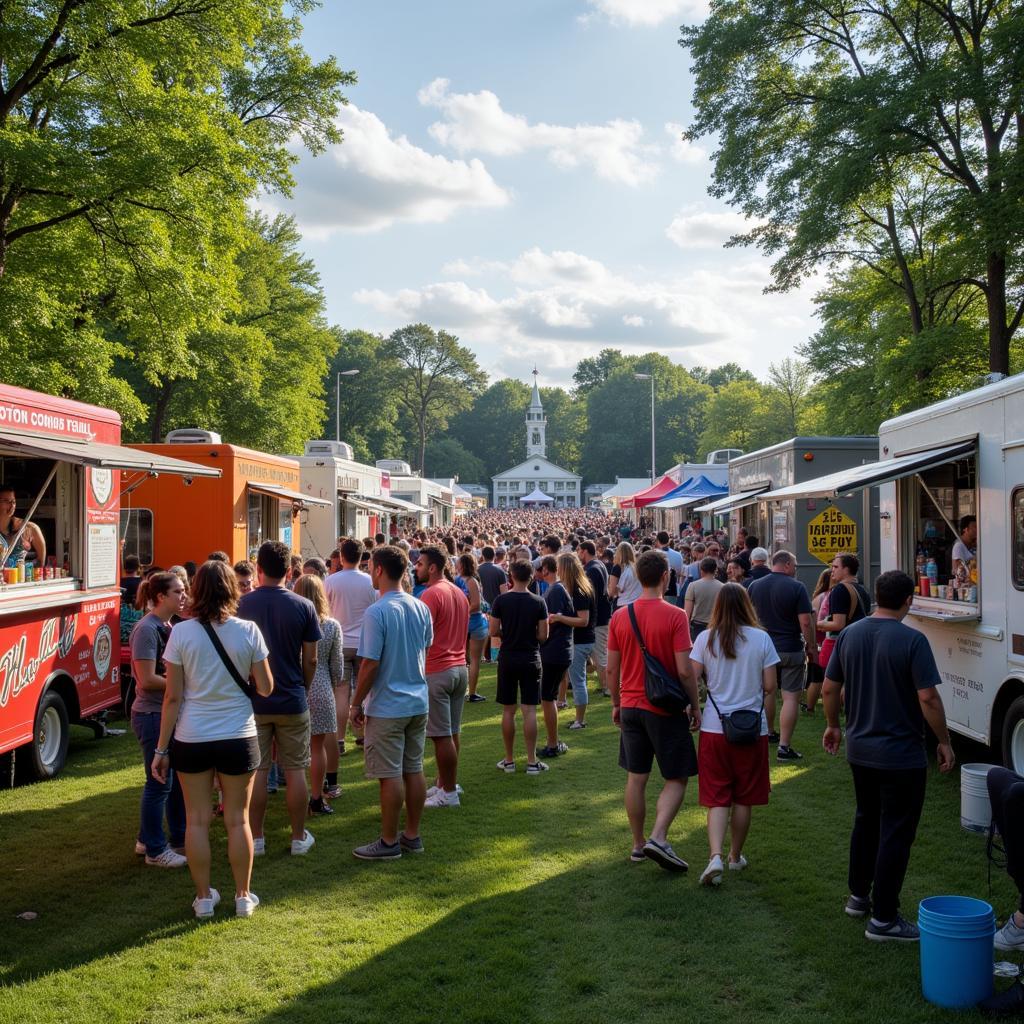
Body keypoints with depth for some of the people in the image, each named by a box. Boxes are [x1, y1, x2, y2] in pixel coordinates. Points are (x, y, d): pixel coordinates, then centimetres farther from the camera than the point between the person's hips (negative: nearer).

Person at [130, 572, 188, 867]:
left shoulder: (166, 626, 10)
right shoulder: (147, 629, -17)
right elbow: (147, 679, -22)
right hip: (152, 715, -9)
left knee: (179, 779, 14)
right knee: (160, 782, 1)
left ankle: (179, 839, 27)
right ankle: (155, 850, 14)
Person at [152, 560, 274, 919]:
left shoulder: (181, 633, -8)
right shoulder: (248, 631, -8)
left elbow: (173, 697, -6)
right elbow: (265, 688, -2)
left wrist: (161, 748, 1)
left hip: (192, 739, 0)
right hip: (238, 737, 0)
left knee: (197, 819, 12)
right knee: (237, 819, 12)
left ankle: (204, 898, 21)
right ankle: (243, 896, 22)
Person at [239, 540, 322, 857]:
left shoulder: (242, 605, -8)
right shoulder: (303, 606, -8)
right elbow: (310, 659, -4)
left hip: (253, 701, 0)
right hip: (292, 700, 0)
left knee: (256, 771, 9)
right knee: (295, 770, 9)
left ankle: (256, 838, 17)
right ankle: (299, 838, 17)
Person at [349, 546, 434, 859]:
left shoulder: (377, 612, -18)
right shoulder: (421, 608, 4)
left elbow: (370, 663, -17)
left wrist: (356, 703, -7)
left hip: (387, 706, -7)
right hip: (419, 702, 7)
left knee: (391, 775, 1)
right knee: (414, 770, 13)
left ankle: (389, 842, 10)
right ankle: (412, 836, 22)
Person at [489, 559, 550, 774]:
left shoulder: (501, 600, -7)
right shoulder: (538, 602, -6)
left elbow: (493, 631, -6)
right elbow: (543, 635, -5)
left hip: (507, 659, 0)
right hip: (531, 660, 0)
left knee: (508, 711, 8)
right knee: (529, 711, 2)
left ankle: (509, 760, 14)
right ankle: (532, 762, 4)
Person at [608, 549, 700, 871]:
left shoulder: (620, 616, 0)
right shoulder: (675, 616, -13)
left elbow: (612, 668, 5)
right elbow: (684, 670, -14)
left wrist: (616, 704, 17)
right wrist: (695, 706, -2)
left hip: (631, 707, 5)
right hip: (665, 708, -4)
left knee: (636, 778, 13)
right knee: (677, 778, 7)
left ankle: (638, 844, 21)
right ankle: (658, 838, -8)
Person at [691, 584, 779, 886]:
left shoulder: (706, 639, -5)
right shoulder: (761, 639, -6)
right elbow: (769, 685, -4)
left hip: (714, 727, 0)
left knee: (717, 797, 5)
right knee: (744, 798, 15)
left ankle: (715, 855, -12)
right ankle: (736, 856, 26)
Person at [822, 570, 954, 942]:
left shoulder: (849, 635, 0)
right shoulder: (912, 641, -17)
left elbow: (829, 689, 5)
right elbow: (928, 698, -20)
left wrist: (833, 726, 20)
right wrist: (944, 742, -8)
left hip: (859, 748, 6)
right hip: (901, 754, -6)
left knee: (866, 820, 23)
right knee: (896, 832, 2)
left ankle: (858, 896, 33)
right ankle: (883, 918, 6)